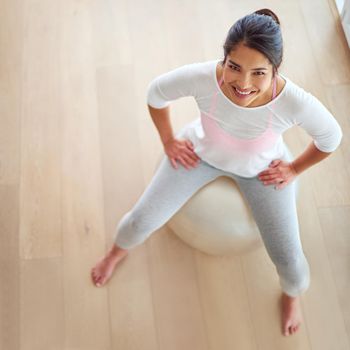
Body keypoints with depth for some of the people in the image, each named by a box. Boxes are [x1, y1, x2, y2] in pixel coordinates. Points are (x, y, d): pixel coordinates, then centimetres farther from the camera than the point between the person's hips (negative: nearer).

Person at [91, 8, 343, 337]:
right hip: (200, 153, 1)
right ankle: (117, 251, 44)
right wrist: (168, 140, -5)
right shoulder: (201, 77, -38)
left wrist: (294, 169, -6)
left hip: (262, 169, 0)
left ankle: (291, 294, 39)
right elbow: (155, 93, -14)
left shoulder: (296, 102, -39)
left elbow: (331, 138, -16)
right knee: (143, 220, 4)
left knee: (289, 260, -2)